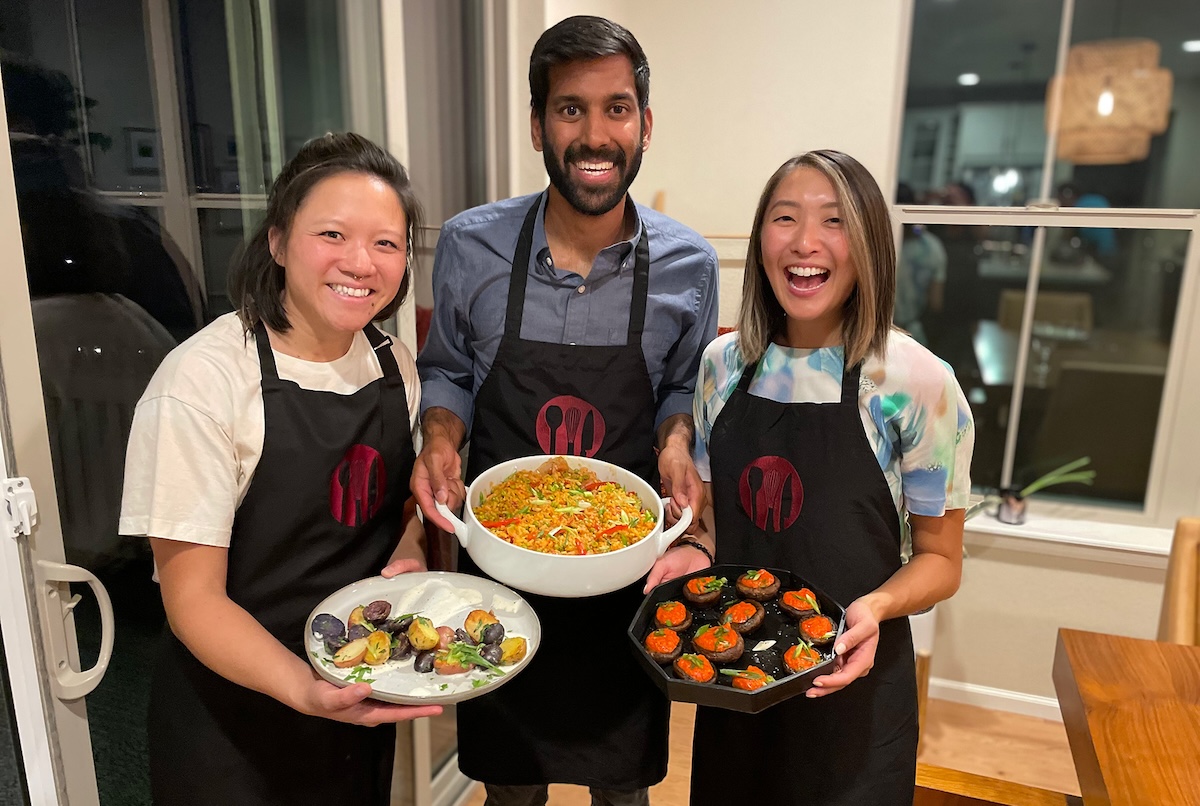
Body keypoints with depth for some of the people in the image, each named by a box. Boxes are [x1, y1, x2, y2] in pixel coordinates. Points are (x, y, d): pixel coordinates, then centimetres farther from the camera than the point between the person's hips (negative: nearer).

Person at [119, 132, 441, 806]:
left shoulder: (395, 365, -4)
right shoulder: (202, 379, -21)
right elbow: (193, 597, -19)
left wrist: (408, 552, -12)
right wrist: (305, 689, -34)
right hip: (234, 719, -5)